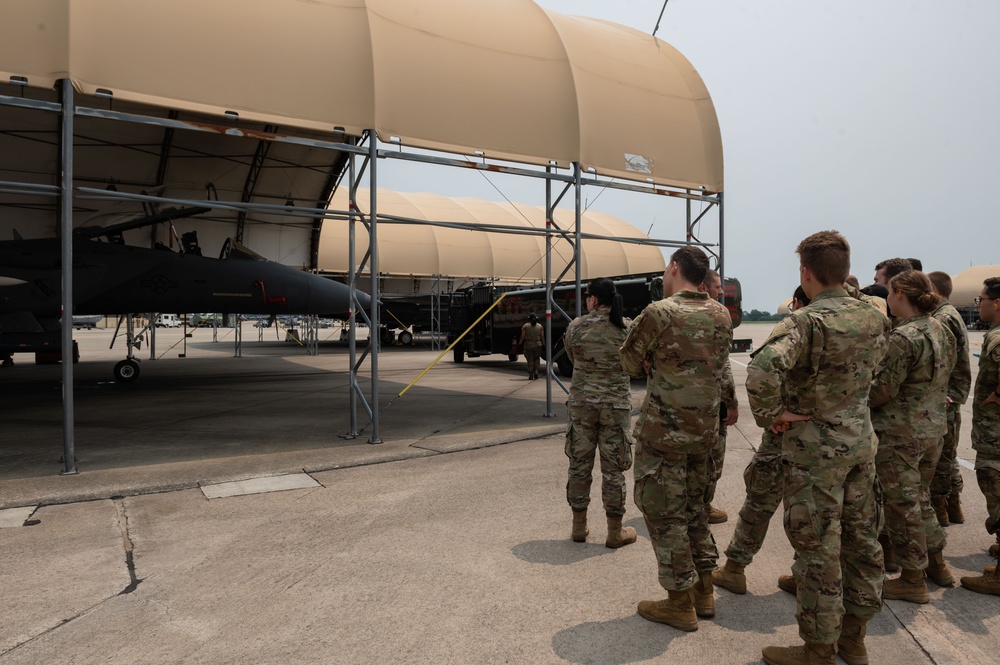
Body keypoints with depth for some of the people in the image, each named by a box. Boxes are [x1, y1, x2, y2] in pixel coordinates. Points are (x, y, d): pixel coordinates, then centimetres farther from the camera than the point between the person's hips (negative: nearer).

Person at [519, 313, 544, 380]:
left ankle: (531, 376, 2)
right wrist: (543, 344, 11)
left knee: (530, 360, 4)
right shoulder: (540, 326, 4)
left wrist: (520, 343, 5)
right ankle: (536, 371, 4)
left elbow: (522, 336, -5)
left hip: (528, 345, -2)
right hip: (537, 345, 2)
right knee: (536, 359, 18)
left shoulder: (525, 326, -3)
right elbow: (542, 337, 2)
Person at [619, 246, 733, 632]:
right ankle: (703, 592, 31)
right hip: (705, 428, 7)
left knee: (664, 513, 5)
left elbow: (629, 364, -5)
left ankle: (680, 604, 16)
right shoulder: (722, 315, 4)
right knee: (694, 506, 20)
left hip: (663, 429, -7)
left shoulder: (658, 313, -15)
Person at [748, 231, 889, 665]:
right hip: (862, 441, 8)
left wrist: (771, 414, -24)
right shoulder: (873, 319, 3)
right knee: (860, 538, 18)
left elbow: (763, 367, -39)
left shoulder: (806, 322, -22)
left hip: (815, 448, -7)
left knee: (818, 548, 4)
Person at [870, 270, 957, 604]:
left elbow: (884, 389, -19)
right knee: (921, 497, 24)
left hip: (899, 432, -8)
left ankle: (912, 580, 17)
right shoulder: (942, 332, 5)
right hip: (934, 427, 9)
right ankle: (937, 563, 36)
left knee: (903, 505, 5)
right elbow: (943, 377, 15)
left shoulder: (903, 337, -22)